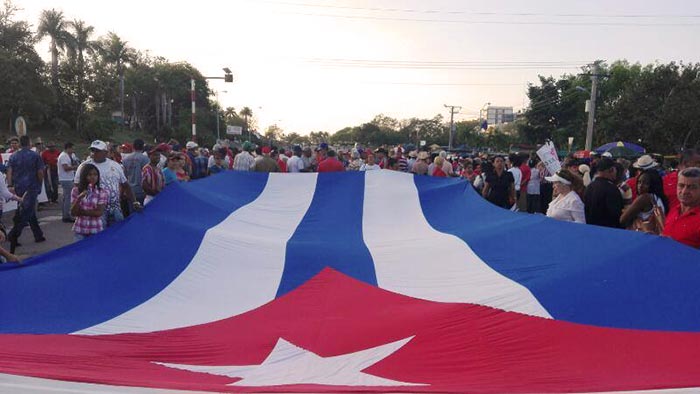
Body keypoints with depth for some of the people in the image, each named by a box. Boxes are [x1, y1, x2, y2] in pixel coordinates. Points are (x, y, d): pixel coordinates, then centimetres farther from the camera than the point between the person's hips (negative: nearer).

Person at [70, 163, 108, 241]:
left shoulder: (102, 192, -4)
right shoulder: (76, 191, 0)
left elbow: (99, 212, -11)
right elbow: (73, 212, -6)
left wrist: (81, 212, -11)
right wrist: (79, 198, -19)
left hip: (96, 230, -1)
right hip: (80, 230, 1)